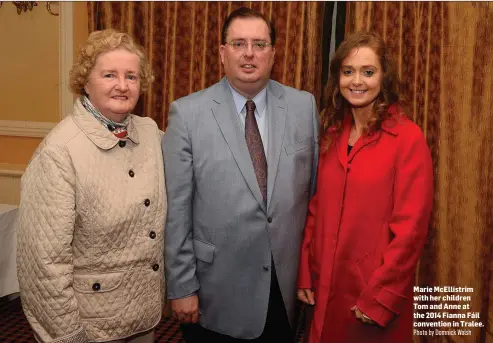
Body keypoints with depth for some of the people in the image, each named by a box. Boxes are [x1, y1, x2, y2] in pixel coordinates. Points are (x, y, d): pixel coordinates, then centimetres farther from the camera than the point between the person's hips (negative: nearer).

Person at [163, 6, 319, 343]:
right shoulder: (187, 113, -8)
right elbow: (176, 209, -8)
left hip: (288, 285, 3)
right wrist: (182, 286, -6)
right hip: (217, 292, -2)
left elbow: (316, 187, 5)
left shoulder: (303, 105, 0)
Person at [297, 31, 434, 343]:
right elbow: (317, 210, 8)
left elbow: (411, 226, -15)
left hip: (377, 294, -5)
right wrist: (306, 275, 5)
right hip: (328, 286, 5)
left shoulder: (408, 138, -13)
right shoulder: (332, 134, 5)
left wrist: (380, 297, -14)